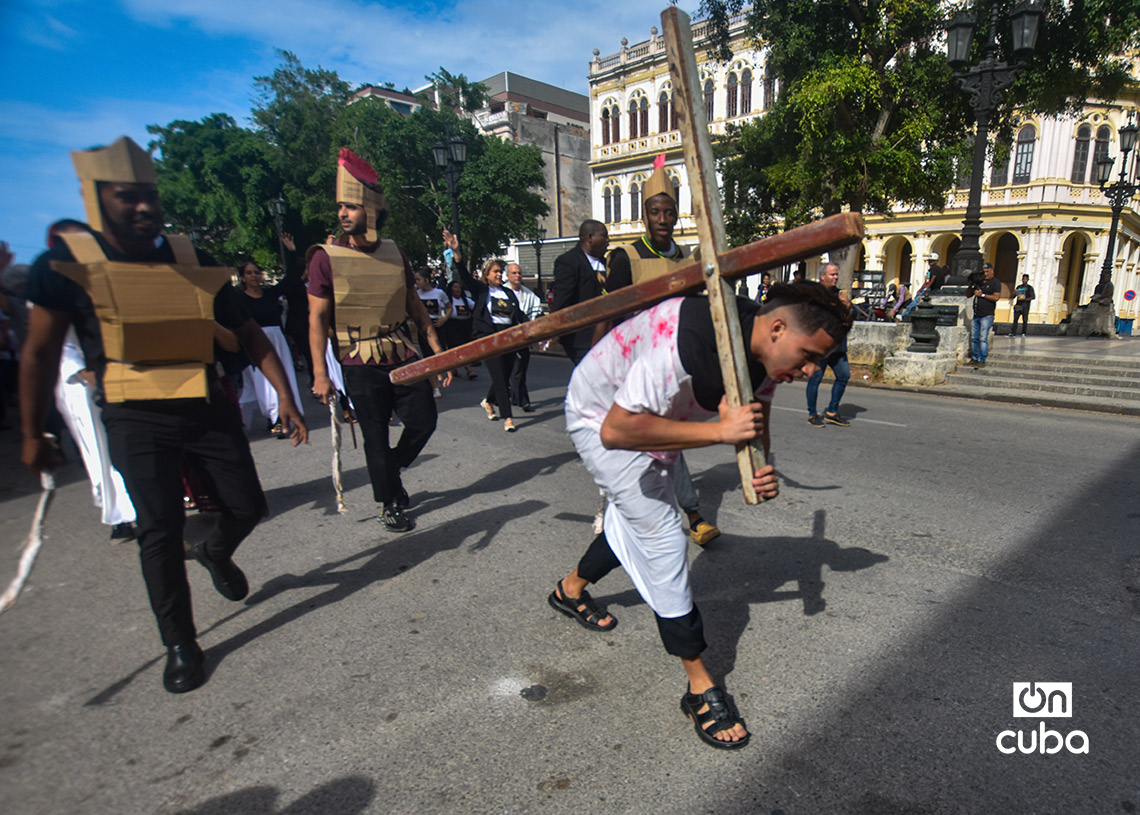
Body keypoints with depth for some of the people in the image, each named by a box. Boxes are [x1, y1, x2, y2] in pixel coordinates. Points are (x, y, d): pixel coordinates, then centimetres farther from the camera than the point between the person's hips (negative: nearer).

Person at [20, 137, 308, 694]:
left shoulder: (194, 262, 2)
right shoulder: (66, 264, -4)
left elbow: (249, 333, 4)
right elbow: (40, 354, 3)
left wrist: (284, 396, -5)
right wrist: (33, 435, 5)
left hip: (208, 408, 3)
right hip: (137, 418, -2)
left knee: (247, 508, 4)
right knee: (160, 529, -5)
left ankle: (215, 553, 42)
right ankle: (180, 644, 15)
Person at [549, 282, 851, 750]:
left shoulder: (763, 353, -15)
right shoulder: (684, 339, -41)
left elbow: (756, 414, 4)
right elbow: (616, 429, -41)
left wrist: (761, 468, -17)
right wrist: (719, 431, -42)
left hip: (654, 418, 9)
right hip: (602, 418, -8)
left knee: (635, 519, 23)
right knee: (661, 533, -14)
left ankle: (571, 589, 51)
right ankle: (699, 686, 0)